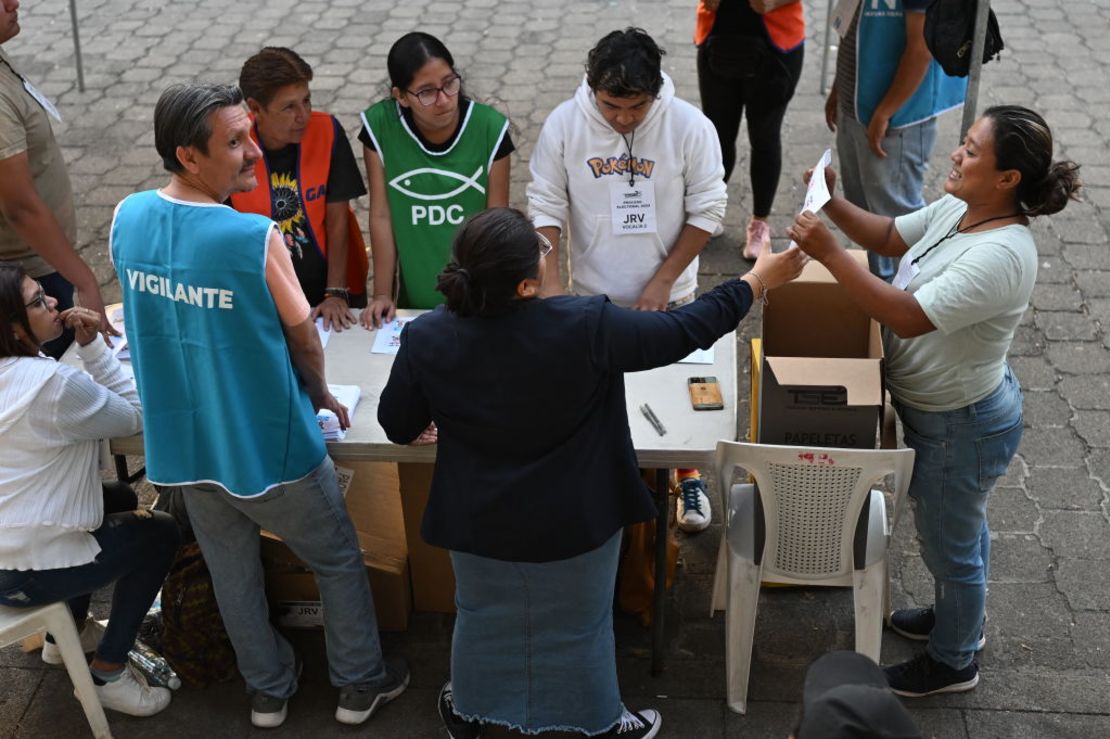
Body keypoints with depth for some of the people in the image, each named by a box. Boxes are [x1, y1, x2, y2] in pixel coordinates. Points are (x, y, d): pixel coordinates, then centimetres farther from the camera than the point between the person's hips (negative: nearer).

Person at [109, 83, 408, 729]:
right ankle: (360, 684, 35)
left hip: (183, 447, 6)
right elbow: (303, 335, -14)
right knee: (338, 560, 19)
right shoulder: (255, 239, -28)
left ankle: (268, 689, 43)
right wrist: (322, 397, 9)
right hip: (268, 448, -5)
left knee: (232, 571, 24)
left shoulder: (129, 218, -10)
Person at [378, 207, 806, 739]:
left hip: (479, 521, 2)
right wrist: (760, 278, -6)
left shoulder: (427, 339, -22)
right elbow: (684, 332, -19)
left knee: (482, 616, 28)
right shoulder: (585, 327, -30)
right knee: (579, 625, 22)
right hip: (574, 522, -2)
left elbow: (397, 426, -6)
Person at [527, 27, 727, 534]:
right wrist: (550, 285, -18)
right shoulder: (563, 125, -15)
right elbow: (546, 207, -9)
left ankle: (688, 476, 37)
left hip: (668, 297, -1)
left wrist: (663, 281, -14)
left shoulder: (690, 126, -18)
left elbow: (707, 211, -11)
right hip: (592, 297, 1)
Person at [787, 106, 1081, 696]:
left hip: (960, 427, -9)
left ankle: (953, 662, 38)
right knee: (959, 527, 30)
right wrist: (833, 204, -9)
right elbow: (889, 237, 8)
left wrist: (828, 252, -41)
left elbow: (908, 317, -38)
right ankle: (958, 618, 55)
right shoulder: (958, 209, -7)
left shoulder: (1001, 255, -35)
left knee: (949, 544, 14)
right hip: (941, 409, 9)